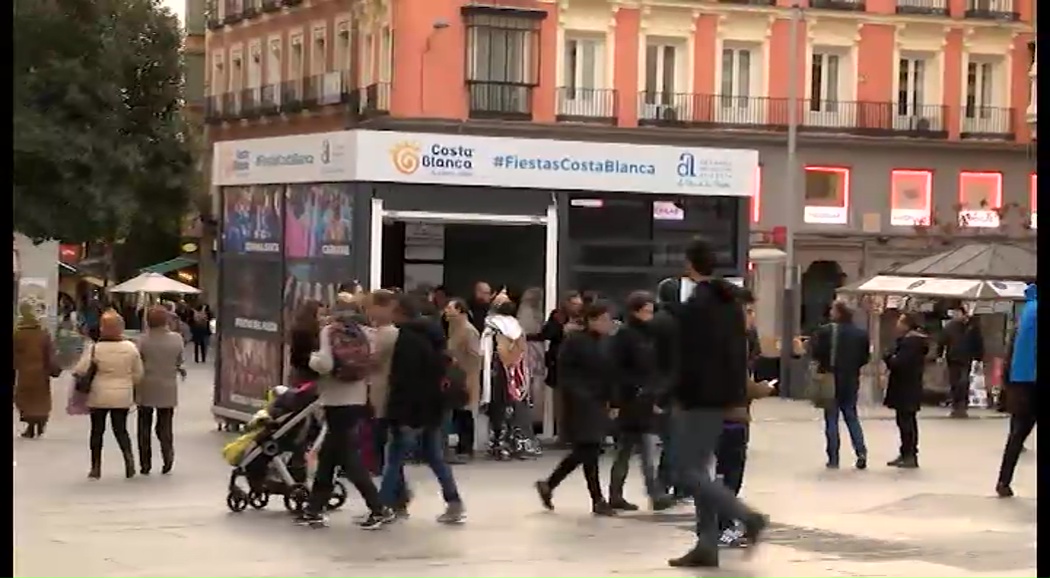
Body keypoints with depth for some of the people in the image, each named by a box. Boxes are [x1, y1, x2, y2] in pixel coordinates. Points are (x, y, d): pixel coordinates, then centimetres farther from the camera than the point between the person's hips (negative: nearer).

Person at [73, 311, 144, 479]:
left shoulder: (94, 348, -13)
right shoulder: (130, 347, -5)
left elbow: (80, 370, -15)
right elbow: (138, 373, 2)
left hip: (99, 396, -2)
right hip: (123, 396, 2)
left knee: (97, 430, 11)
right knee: (120, 429, 14)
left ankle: (96, 467, 15)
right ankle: (128, 455, -11)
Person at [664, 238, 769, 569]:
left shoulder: (693, 306, -15)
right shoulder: (732, 303, 13)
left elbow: (688, 359, -19)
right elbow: (740, 352, 16)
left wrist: (676, 397, -11)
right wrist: (738, 395, 18)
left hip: (698, 399, -9)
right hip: (723, 398, 9)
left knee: (686, 472, -5)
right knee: (698, 469, 12)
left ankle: (747, 517, -12)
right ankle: (707, 545, 10)